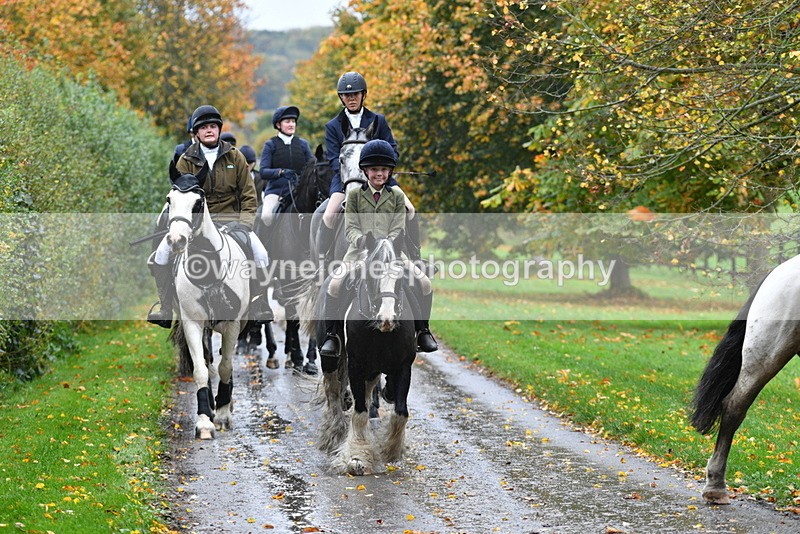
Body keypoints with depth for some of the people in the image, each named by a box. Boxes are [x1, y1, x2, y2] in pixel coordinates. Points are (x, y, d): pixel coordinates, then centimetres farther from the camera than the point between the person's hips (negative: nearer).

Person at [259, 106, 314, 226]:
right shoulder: (271, 145, 6)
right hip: (276, 190, -2)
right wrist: (281, 172, -21)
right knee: (266, 216, -27)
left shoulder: (303, 144, 14)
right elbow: (263, 172, -4)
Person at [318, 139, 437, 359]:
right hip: (360, 251, -1)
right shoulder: (355, 195, 9)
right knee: (334, 285, -27)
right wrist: (362, 240, -20)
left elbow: (398, 229, 4)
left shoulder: (397, 197, 11)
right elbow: (350, 228, 2)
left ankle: (422, 331, -2)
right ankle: (332, 336, -13)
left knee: (424, 283, -20)